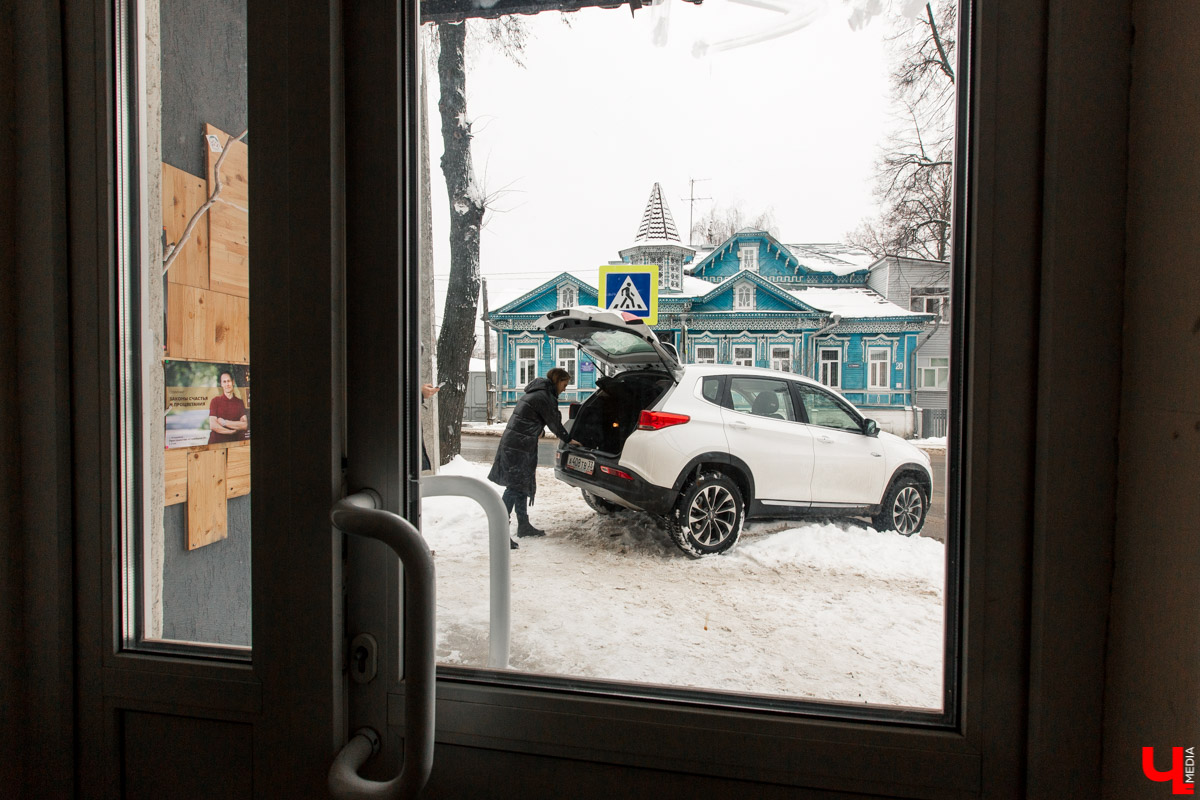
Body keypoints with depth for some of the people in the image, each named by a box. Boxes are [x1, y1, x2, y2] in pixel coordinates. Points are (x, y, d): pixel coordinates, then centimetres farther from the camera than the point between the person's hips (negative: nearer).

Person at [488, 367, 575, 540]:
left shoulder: (535, 393, 18)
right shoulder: (544, 397, -13)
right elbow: (554, 423, -6)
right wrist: (568, 439, 9)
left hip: (512, 443, 10)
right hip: (519, 447, -10)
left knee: (521, 486, 14)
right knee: (515, 487, -9)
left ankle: (523, 526, 21)